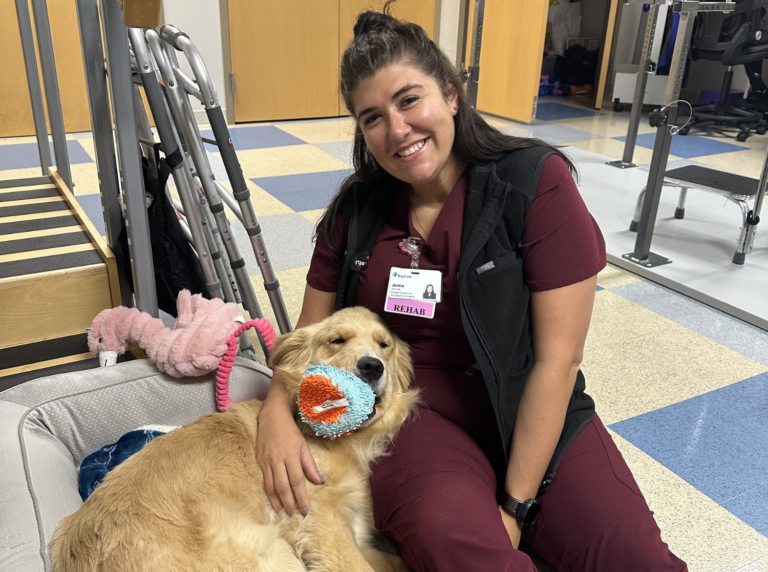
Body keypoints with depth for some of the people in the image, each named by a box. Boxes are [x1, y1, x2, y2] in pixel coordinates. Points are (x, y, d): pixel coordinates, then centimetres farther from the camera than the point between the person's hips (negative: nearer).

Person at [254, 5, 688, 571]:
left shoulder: (536, 181, -12)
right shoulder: (354, 212, 0)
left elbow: (558, 358, -13)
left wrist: (515, 505, -14)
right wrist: (278, 408, -13)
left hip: (530, 408, 0)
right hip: (414, 405, 1)